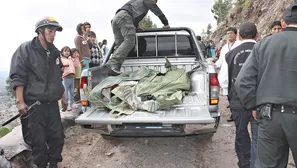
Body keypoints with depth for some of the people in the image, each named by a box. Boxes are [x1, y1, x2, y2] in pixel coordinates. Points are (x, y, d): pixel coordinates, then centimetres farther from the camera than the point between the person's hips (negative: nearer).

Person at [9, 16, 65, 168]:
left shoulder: (55, 52, 13)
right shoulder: (25, 49, -5)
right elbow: (18, 77, -11)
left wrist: (62, 96, 20)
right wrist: (20, 101, -17)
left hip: (52, 104, 6)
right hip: (33, 104, -5)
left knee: (57, 137, 9)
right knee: (38, 140, 3)